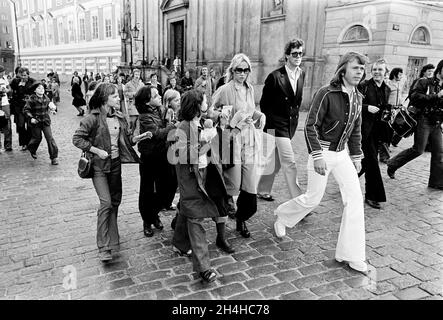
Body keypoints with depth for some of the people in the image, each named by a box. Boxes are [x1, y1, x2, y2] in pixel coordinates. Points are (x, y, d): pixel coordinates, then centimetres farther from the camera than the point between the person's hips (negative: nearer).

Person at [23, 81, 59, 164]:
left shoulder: (46, 98, 3)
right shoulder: (31, 99, -11)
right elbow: (26, 110, -9)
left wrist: (51, 109, -1)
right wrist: (31, 118, -21)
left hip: (45, 121, 3)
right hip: (35, 122, -3)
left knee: (50, 138, -6)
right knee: (37, 138, 9)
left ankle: (54, 157, -3)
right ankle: (32, 150, 44)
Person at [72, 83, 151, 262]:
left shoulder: (119, 117, 3)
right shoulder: (93, 118, -15)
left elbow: (127, 138, 11)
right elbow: (77, 139, -12)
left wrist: (139, 137, -9)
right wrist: (97, 151, -19)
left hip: (115, 163, 6)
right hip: (99, 165, -6)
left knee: (116, 200, 14)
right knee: (106, 202, -13)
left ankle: (111, 233, 36)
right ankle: (103, 247, -3)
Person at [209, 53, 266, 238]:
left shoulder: (250, 89, 12)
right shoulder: (224, 90, -7)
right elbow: (209, 112, -2)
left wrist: (258, 116, 7)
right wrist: (222, 115, -20)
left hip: (249, 141, 6)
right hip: (232, 140, -5)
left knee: (250, 186, 5)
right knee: (233, 185, -5)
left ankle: (241, 220, 25)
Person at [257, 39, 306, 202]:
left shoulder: (301, 74, 6)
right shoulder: (275, 76, -13)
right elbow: (264, 102, -5)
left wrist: (295, 114, 13)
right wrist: (267, 125, -2)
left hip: (291, 125, 7)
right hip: (278, 125, -7)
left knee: (275, 161, 16)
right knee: (289, 163, -9)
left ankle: (263, 190, 33)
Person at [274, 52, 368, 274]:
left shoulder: (357, 97, 7)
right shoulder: (326, 93, -15)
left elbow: (356, 130, 16)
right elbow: (311, 126, -17)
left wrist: (356, 156, 14)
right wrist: (317, 155, -22)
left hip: (342, 154, 7)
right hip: (322, 152, -6)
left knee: (355, 198, -1)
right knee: (313, 199, 3)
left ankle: (351, 255, 9)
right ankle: (282, 217, 35)